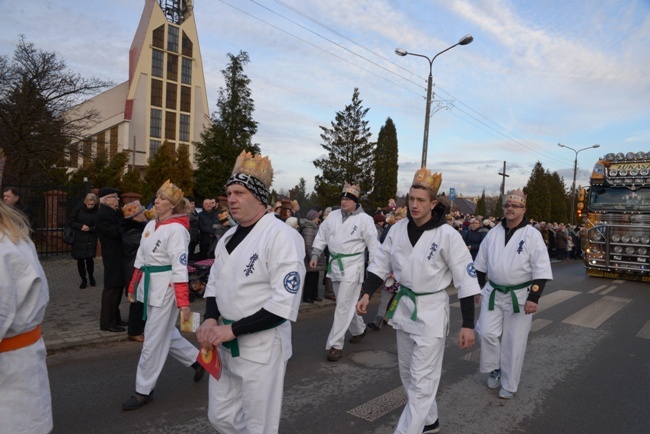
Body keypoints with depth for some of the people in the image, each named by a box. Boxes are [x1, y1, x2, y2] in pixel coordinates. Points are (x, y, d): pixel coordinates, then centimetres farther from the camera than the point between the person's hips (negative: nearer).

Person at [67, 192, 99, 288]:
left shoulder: (97, 212, -8)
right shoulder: (78, 209, -4)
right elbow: (70, 222, 1)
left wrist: (90, 228, -22)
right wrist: (81, 226, -14)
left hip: (91, 240, -2)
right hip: (79, 239, 2)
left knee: (89, 258, -10)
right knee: (80, 259, 7)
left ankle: (91, 275, 21)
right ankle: (83, 279, 25)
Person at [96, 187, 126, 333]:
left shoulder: (113, 212, 13)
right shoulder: (102, 215, -15)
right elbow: (116, 232, -24)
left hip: (118, 255, 9)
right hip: (113, 257, -9)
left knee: (118, 287, 15)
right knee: (112, 288, -3)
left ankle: (115, 318, 26)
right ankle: (107, 323, 6)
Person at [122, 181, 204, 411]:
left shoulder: (177, 229, -16)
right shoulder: (151, 225, 9)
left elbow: (180, 267, -21)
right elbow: (141, 258, 15)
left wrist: (183, 302, -22)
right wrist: (133, 286, 17)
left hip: (166, 288, -9)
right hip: (150, 286, 9)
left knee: (154, 340, 2)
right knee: (165, 332, 19)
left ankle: (144, 390, 18)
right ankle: (197, 359, 38)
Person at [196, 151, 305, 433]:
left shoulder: (282, 236, -19)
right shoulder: (229, 236, 7)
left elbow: (284, 304, -23)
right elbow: (215, 283, 14)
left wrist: (232, 329, -22)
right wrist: (210, 320, -5)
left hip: (262, 346, -7)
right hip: (226, 344, 8)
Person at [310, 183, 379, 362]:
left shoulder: (364, 219, -10)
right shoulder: (333, 215, 4)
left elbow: (373, 245, -8)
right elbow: (321, 236, 11)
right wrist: (315, 255, 3)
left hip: (352, 266, -6)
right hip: (335, 264, 6)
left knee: (343, 306, -6)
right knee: (346, 303, 19)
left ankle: (335, 345, 1)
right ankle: (360, 329, 42)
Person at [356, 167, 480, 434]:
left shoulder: (447, 235, -18)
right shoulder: (398, 229, -2)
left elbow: (466, 280, -15)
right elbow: (381, 263, 6)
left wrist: (468, 324, -16)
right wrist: (367, 294, -5)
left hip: (431, 311, -6)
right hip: (404, 306, 6)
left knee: (422, 381, -1)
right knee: (408, 373, 20)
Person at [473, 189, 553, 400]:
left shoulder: (532, 235, -10)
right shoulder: (493, 233, 4)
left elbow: (541, 270, -13)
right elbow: (481, 264, 11)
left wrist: (533, 298, -19)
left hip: (520, 296, -3)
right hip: (493, 293, 4)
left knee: (514, 342, 6)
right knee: (487, 333, -2)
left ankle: (509, 384, 22)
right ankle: (495, 369, 25)